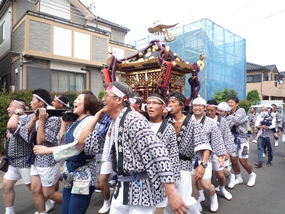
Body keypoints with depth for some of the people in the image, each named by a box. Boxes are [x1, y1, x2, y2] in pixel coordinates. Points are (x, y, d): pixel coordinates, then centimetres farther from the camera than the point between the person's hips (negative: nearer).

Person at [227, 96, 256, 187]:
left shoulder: (241, 111, -8)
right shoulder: (228, 113, 6)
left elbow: (236, 121, -25)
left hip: (241, 139, -5)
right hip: (232, 139, 5)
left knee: (243, 162, 3)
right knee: (233, 160, 7)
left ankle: (252, 175, 33)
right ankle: (239, 178, 29)